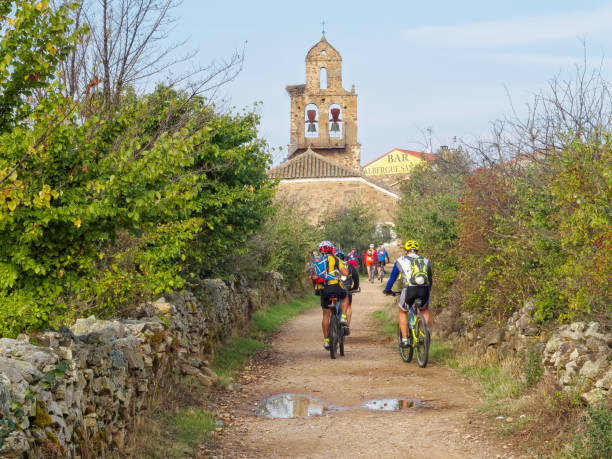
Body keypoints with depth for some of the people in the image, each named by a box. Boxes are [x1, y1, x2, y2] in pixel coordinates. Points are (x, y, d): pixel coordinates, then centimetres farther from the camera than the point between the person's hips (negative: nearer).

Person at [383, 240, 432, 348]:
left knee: (402, 312, 23)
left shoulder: (401, 260, 19)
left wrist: (387, 290, 42)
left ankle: (404, 339, 14)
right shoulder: (425, 261, 26)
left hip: (409, 289, -2)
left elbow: (392, 277, 26)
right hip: (424, 290, 2)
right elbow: (431, 279, 32)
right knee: (425, 310, 32)